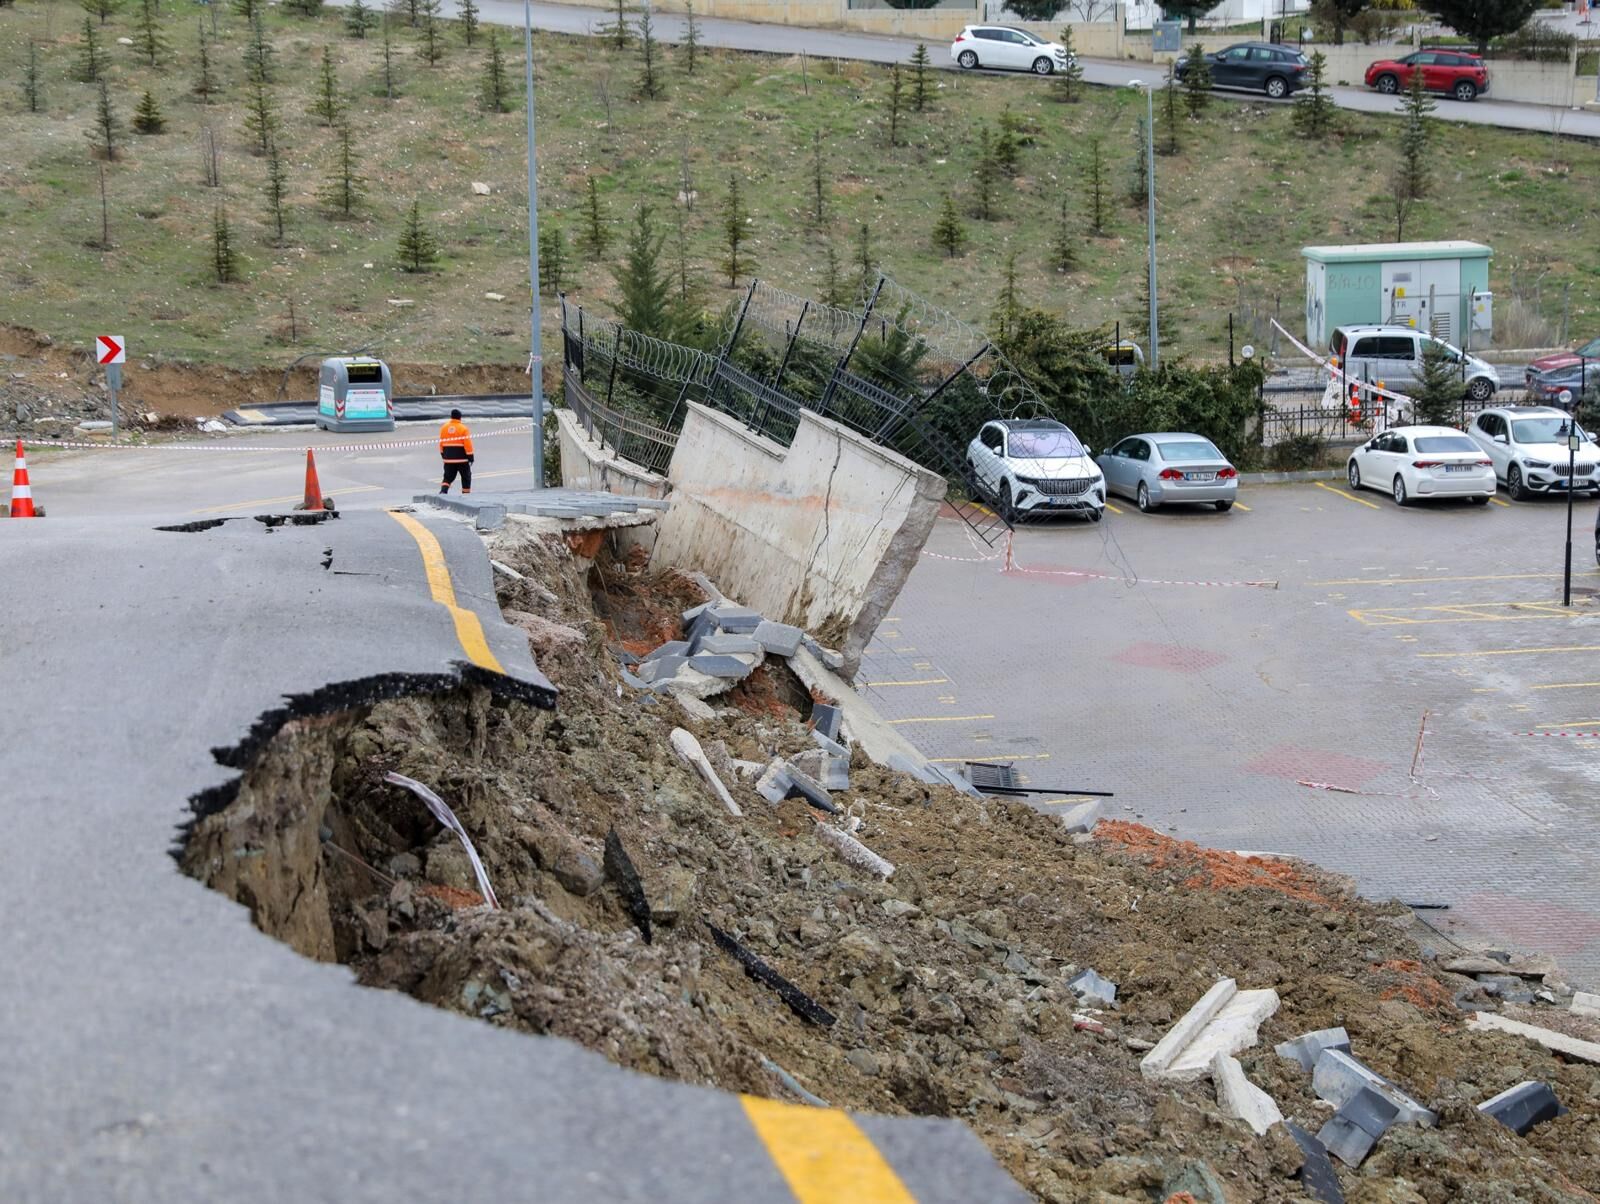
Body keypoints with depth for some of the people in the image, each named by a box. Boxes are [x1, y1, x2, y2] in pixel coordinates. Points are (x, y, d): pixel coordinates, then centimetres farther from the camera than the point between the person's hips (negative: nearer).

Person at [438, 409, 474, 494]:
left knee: (448, 477, 8)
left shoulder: (444, 428, 4)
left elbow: (441, 443, 9)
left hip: (448, 458, 4)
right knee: (466, 477, 13)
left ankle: (443, 491, -14)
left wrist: (443, 454, 21)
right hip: (462, 458, -3)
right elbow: (467, 443, -13)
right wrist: (470, 456, -6)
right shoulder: (463, 428, -10)